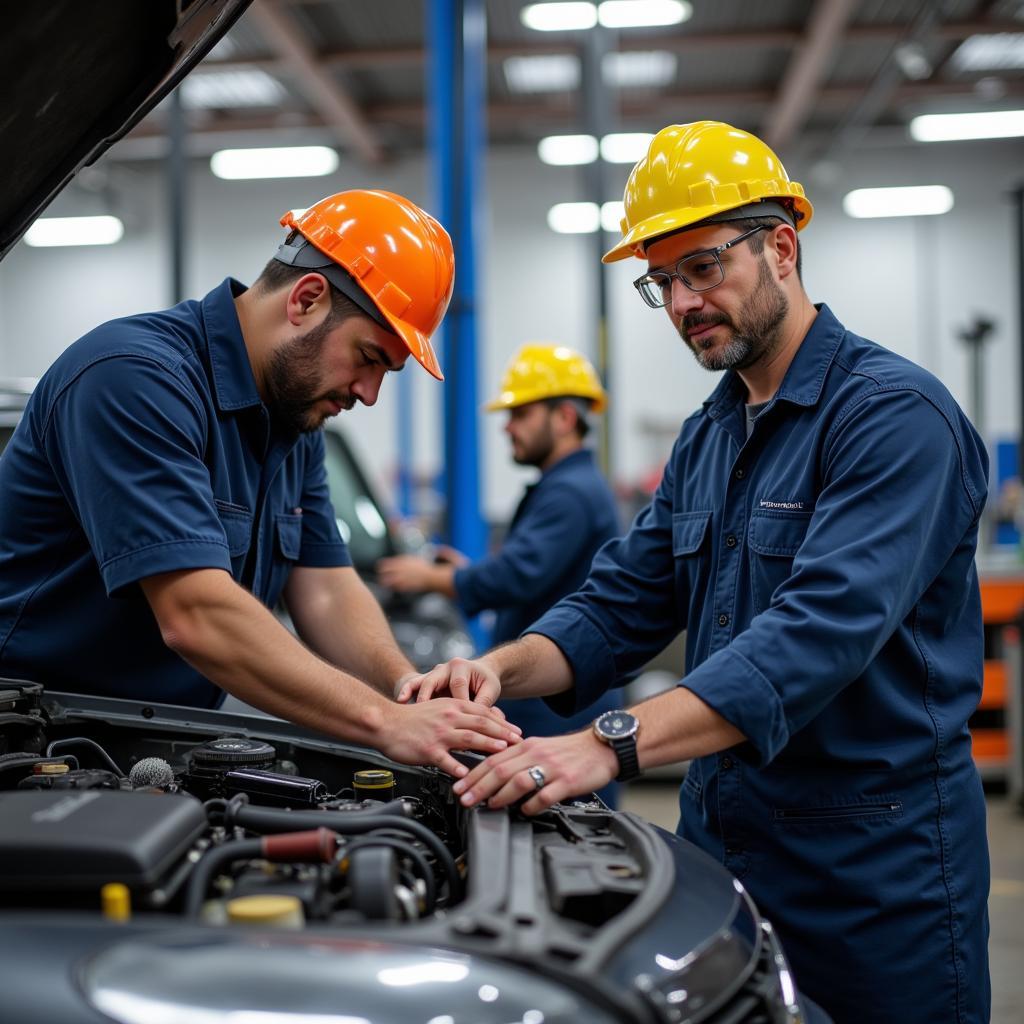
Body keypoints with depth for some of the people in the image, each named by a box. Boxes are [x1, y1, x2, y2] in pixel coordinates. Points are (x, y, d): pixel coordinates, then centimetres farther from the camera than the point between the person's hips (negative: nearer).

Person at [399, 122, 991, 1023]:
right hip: (717, 832, 8)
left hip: (870, 860, -7)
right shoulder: (707, 438, 13)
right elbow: (623, 603, 11)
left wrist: (612, 744, -37)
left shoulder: (894, 411, -16)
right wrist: (500, 670, -9)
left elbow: (823, 629, -29)